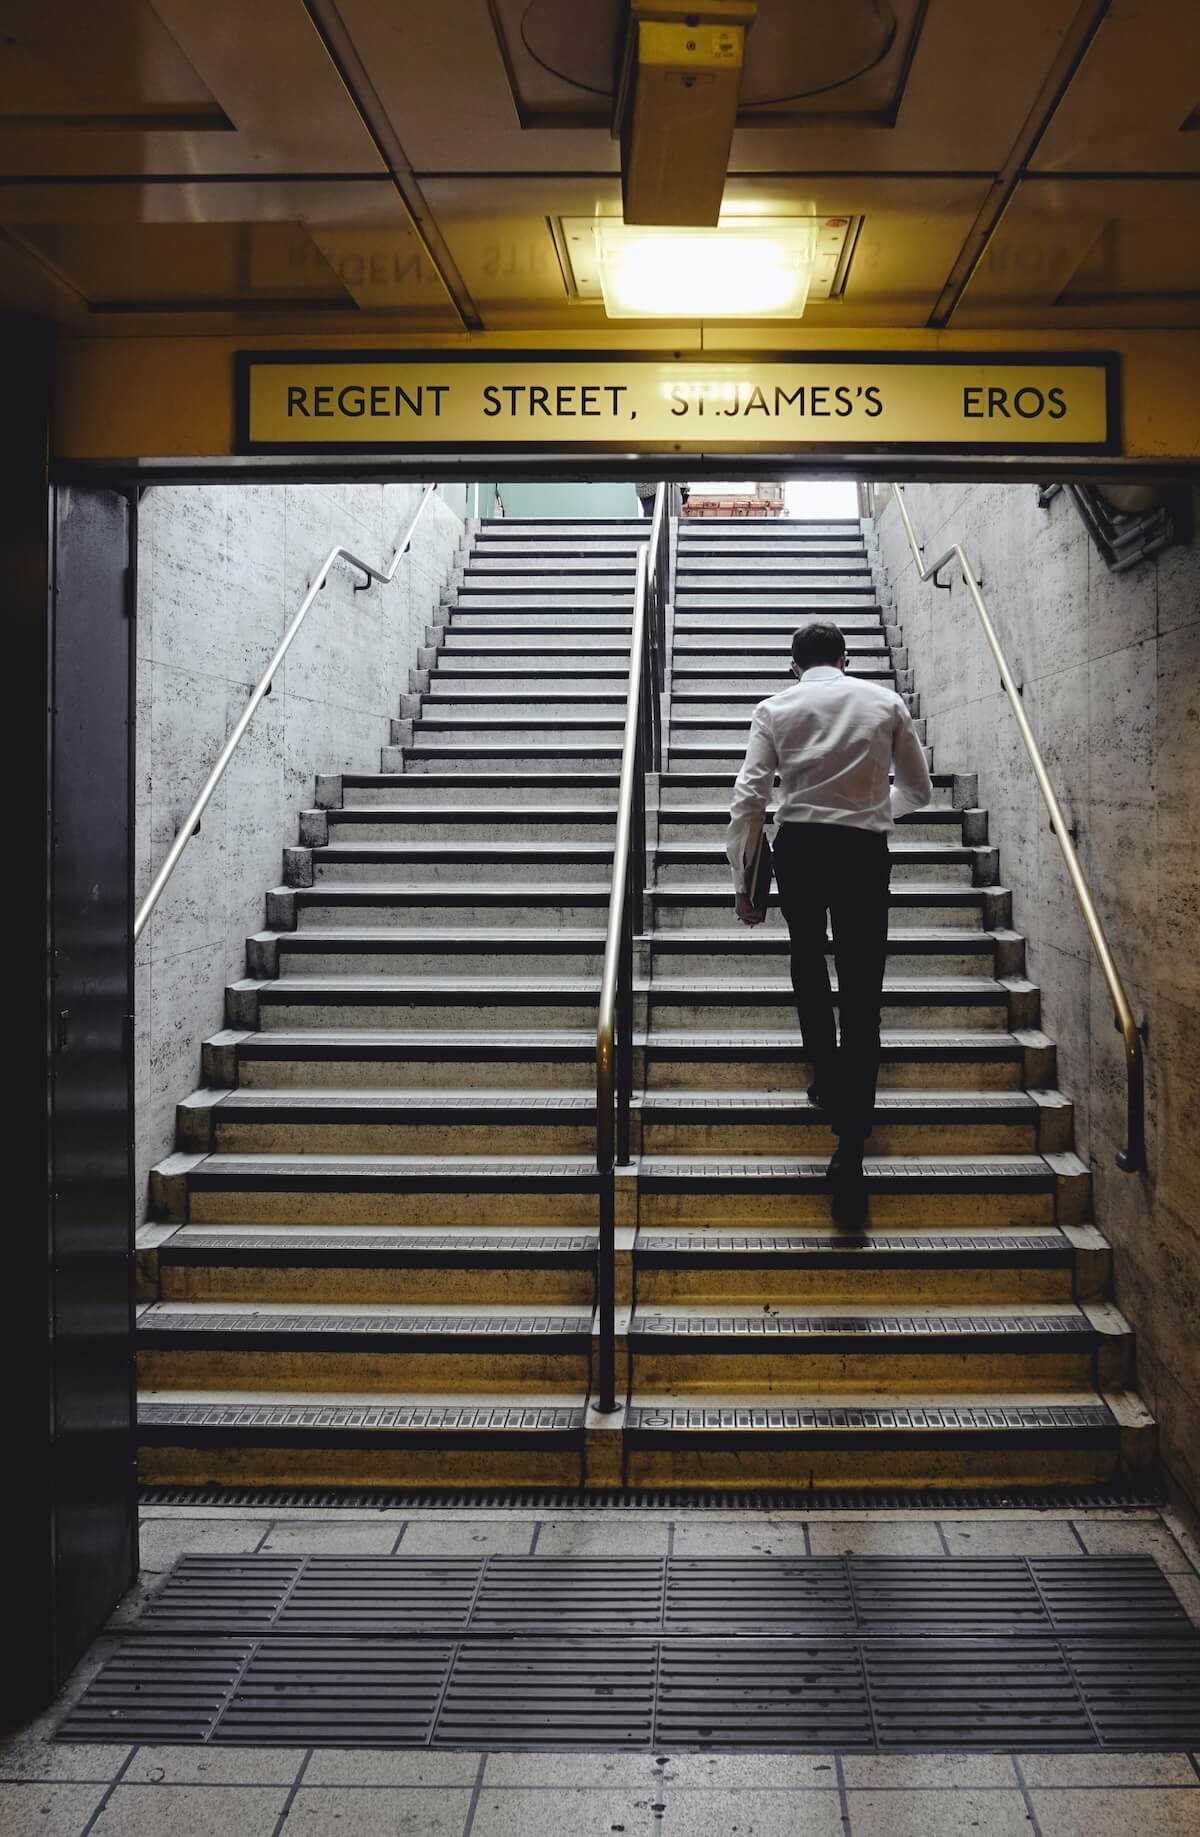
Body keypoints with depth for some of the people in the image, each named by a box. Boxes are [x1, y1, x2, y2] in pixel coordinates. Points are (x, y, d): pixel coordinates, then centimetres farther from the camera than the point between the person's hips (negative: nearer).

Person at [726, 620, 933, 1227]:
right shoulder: (885, 702, 8)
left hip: (798, 845, 0)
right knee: (861, 996, -1)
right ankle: (850, 1151, -6)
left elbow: (748, 799, -2)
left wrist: (742, 883, 3)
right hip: (864, 850, 0)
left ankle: (824, 1077, 29)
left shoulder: (776, 707, 5)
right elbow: (918, 790, 17)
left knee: (807, 957, 29)